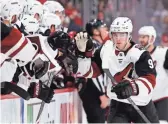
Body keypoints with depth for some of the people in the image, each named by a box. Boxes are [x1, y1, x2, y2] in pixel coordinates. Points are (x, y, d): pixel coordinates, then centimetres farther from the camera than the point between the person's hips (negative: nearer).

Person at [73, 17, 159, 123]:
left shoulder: (140, 54, -23)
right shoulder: (106, 50, -8)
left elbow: (150, 81, -35)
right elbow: (90, 71, -2)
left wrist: (133, 87, -56)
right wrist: (83, 52, -19)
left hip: (142, 106, -2)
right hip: (118, 105, 2)